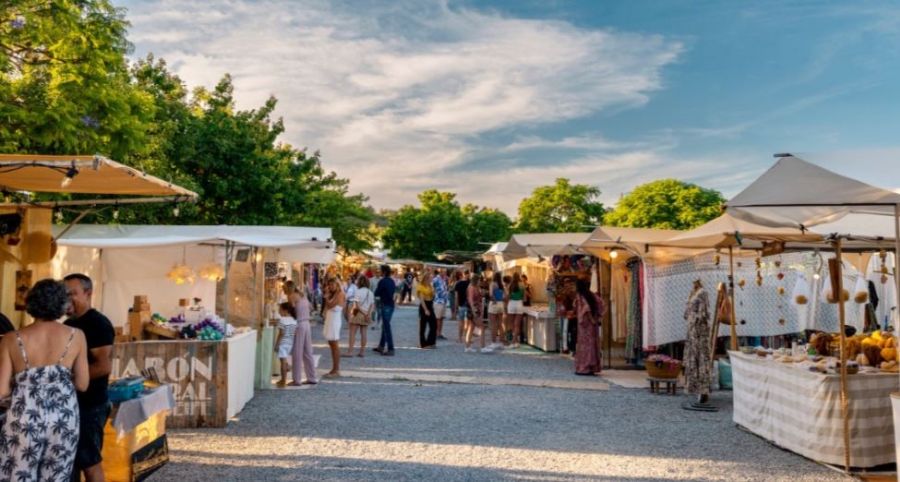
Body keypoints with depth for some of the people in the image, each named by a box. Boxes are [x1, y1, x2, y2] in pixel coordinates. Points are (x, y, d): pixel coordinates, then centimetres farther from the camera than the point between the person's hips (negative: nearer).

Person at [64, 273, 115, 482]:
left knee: (89, 463, -1)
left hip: (89, 406, -9)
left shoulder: (98, 323, -15)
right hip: (70, 403, 9)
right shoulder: (69, 323, 13)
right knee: (71, 459, 16)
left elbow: (104, 366, -24)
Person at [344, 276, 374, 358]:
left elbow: (357, 305, -17)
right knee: (363, 332, 9)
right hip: (366, 314, 6)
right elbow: (372, 305, 1)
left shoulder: (359, 291, -11)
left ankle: (350, 351, -7)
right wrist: (368, 313, -10)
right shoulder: (370, 293, 8)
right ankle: (362, 351, 10)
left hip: (358, 313, -6)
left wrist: (364, 313, -11)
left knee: (352, 333, -3)